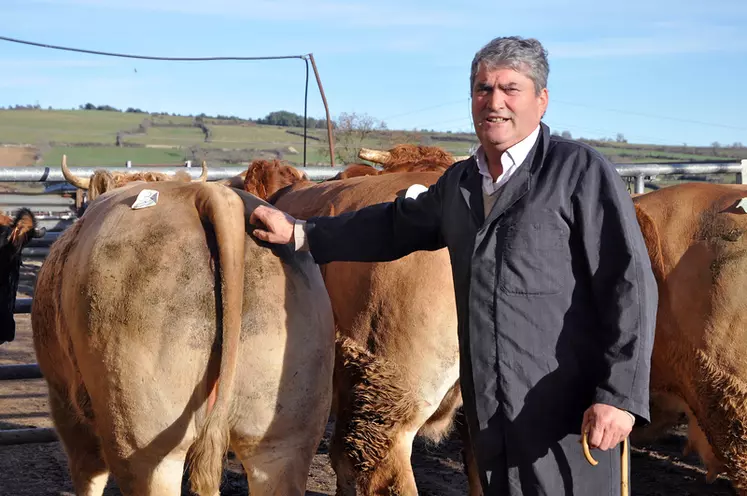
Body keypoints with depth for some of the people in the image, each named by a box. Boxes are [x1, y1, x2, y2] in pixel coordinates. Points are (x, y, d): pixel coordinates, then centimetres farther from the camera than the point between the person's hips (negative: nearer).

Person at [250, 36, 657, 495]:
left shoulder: (582, 171, -7)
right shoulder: (459, 183, 14)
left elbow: (630, 284, -12)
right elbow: (397, 225, 30)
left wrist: (620, 394, -19)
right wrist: (300, 233, 27)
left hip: (569, 417, -6)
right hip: (490, 419, 7)